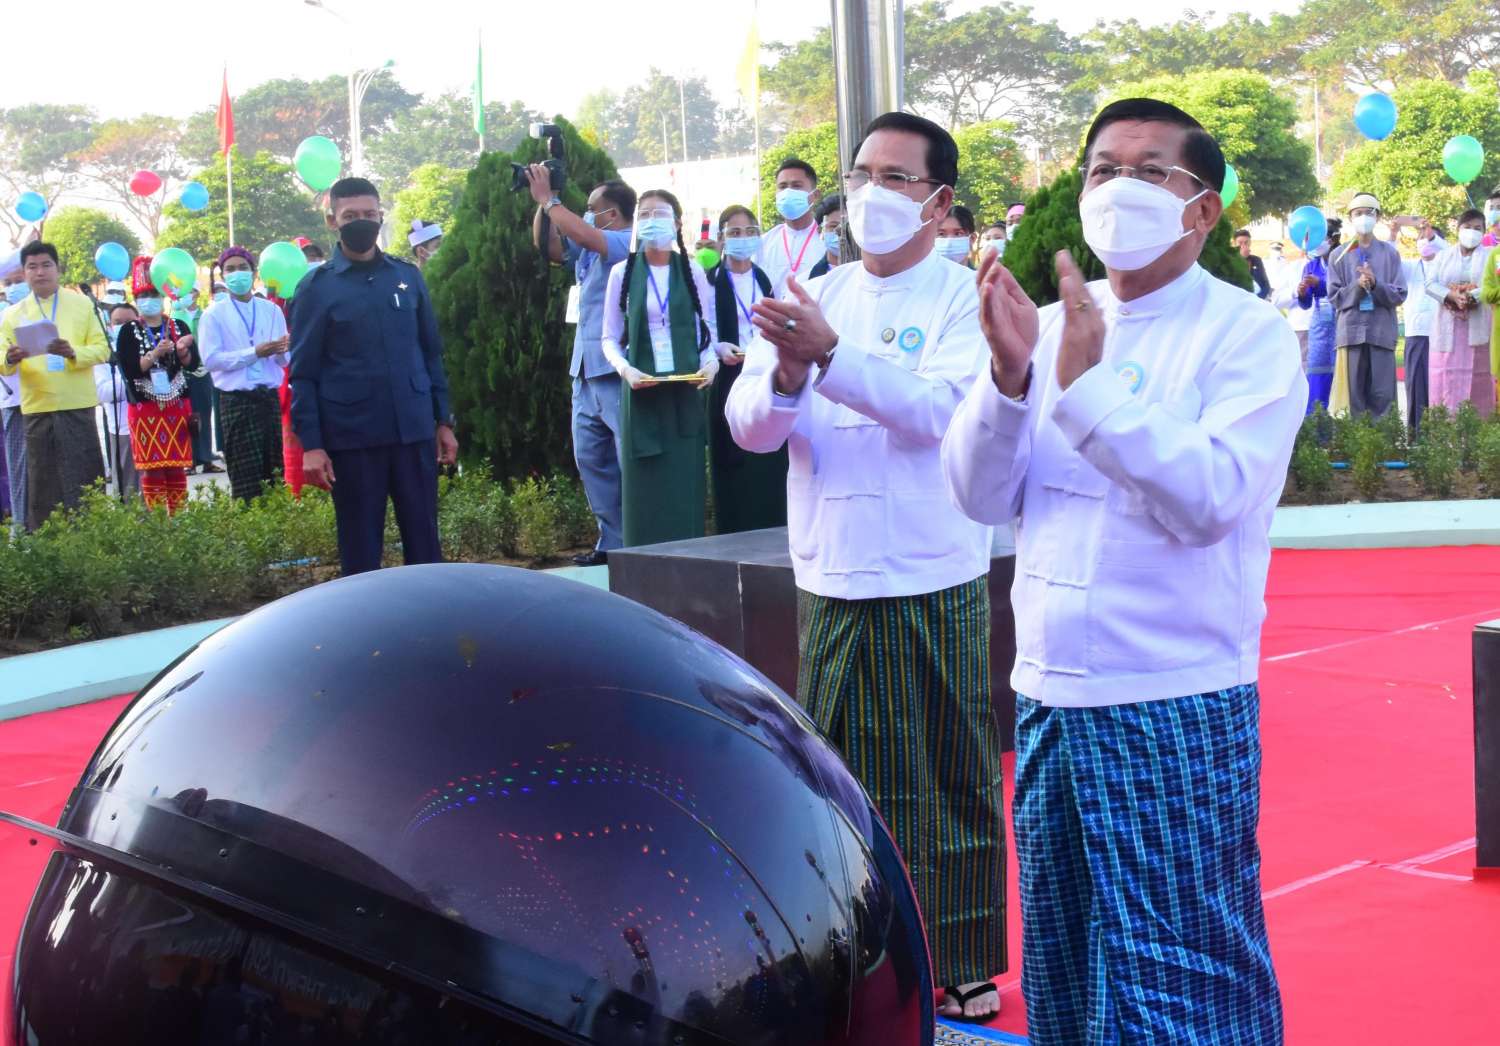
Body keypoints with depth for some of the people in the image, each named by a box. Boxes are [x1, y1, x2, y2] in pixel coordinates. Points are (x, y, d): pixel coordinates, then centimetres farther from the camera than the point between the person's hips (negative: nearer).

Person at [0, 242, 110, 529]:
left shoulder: (81, 305, 5)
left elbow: (102, 349, -2)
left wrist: (73, 353, -21)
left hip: (77, 406, -1)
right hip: (36, 408, 1)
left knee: (82, 477, 0)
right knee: (41, 480, 5)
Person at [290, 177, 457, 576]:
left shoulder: (408, 277, 9)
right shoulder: (317, 288, -1)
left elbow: (431, 354, 13)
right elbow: (303, 373, -2)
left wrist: (444, 422, 9)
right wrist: (311, 444, -9)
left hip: (414, 431, 3)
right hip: (351, 437, -3)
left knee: (424, 541, 6)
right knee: (360, 547, 5)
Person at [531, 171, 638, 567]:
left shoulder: (630, 243, -10)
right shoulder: (589, 248, 16)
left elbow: (583, 234, -23)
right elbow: (549, 245, 19)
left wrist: (549, 200, -12)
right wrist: (544, 201, 8)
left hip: (617, 368, -10)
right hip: (586, 368, 10)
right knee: (590, 457, 11)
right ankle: (613, 541, 17)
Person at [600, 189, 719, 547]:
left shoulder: (693, 272, 6)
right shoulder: (622, 272, 4)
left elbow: (707, 331, 12)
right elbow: (610, 338, 6)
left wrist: (710, 363, -8)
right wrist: (625, 369, -13)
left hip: (685, 394, 1)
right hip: (641, 392, -1)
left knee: (685, 487, 0)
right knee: (645, 488, -2)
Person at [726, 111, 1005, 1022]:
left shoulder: (964, 299, -3)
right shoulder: (819, 297, 9)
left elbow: (940, 407, -20)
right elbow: (749, 426, 2)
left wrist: (829, 354, -31)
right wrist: (784, 378, -20)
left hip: (934, 584, -4)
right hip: (832, 580, 4)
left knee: (952, 783, 6)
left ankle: (966, 966, 20)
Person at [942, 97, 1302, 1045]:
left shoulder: (1249, 336, -6)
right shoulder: (1050, 326, 9)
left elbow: (1211, 498, -19)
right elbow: (981, 495, 1)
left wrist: (1090, 385, -25)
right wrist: (1008, 375, -15)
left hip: (1178, 710, -5)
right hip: (1049, 698, 5)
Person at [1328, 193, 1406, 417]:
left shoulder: (1390, 253, 7)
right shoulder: (1340, 255, 8)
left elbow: (1400, 294, 4)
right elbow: (1334, 296, 4)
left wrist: (1376, 284, -13)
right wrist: (1357, 286, -13)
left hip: (1383, 331, 0)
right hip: (1352, 331, 0)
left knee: (1382, 394, -3)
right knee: (1354, 393, 0)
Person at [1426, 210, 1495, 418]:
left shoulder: (1490, 257, 9)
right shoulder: (1444, 256, 13)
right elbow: (1431, 284, 0)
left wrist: (1474, 296, -20)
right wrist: (1452, 296, -17)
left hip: (1478, 327, -1)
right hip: (1448, 327, 1)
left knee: (1477, 379, -4)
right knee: (1446, 378, -4)